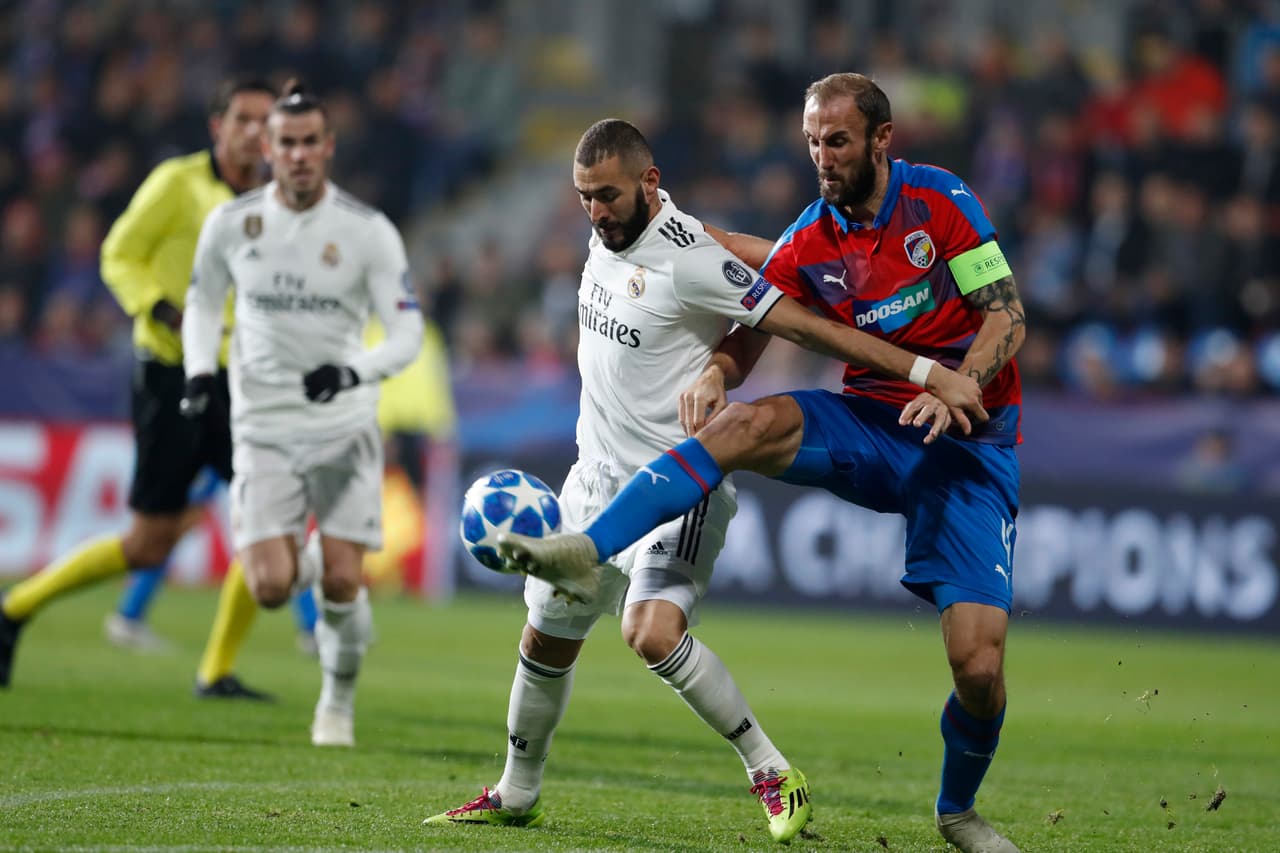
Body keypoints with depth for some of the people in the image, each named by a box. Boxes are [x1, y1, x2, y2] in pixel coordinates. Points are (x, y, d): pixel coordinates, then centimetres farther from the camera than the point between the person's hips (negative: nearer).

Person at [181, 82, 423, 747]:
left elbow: (407, 335, -8)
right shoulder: (231, 223, -1)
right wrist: (201, 373, -1)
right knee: (271, 589, -11)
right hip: (264, 428, 1)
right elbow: (203, 301, 16)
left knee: (343, 583, -8)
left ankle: (339, 702, 20)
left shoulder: (368, 232, -8)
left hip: (345, 427, -1)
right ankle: (301, 565, 27)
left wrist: (354, 371, -27)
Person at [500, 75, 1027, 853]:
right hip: (869, 424, 3)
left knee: (979, 664, -13)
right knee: (747, 423, -29)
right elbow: (746, 339, 5)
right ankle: (587, 553, -36)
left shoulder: (940, 200, -6)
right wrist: (714, 374, -18)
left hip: (969, 445, -3)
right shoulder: (810, 242, 3)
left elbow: (1007, 317, -8)